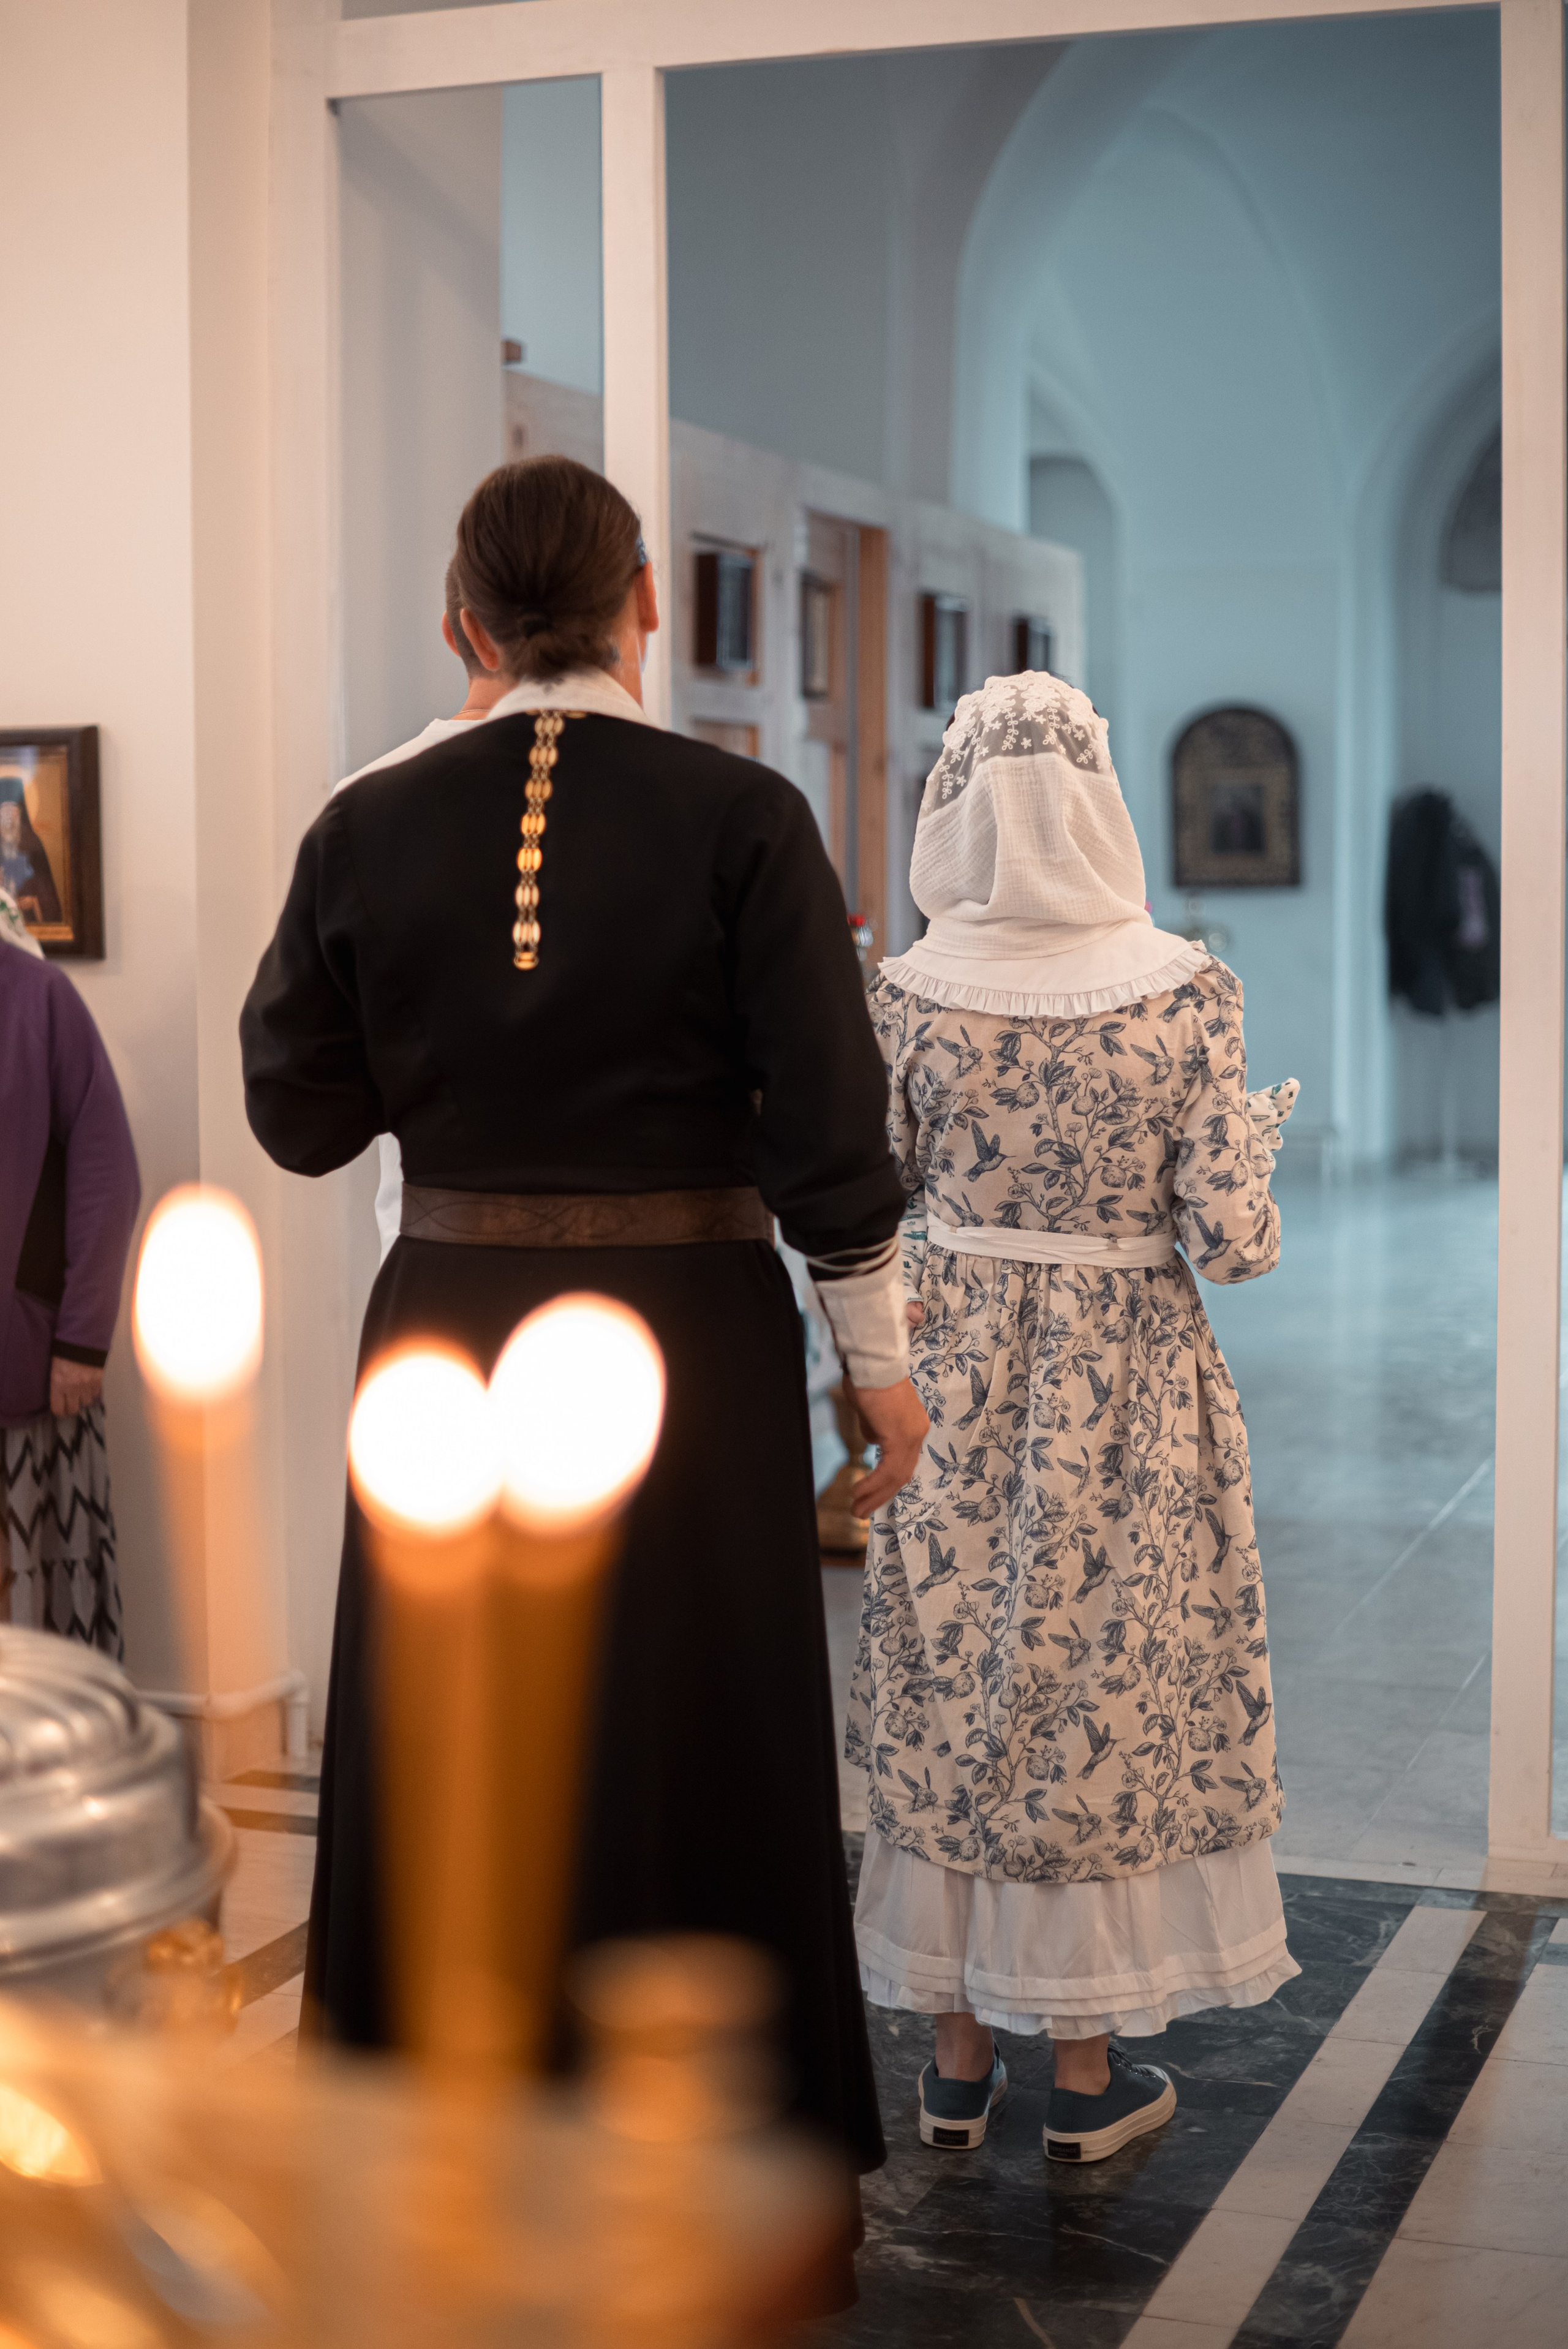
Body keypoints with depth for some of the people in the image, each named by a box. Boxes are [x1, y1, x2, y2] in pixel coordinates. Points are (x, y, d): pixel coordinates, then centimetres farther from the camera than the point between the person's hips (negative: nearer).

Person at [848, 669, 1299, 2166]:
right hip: (1124, 1385, -1)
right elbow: (1231, 1240, -14)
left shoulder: (909, 993, -8)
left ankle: (957, 2060, 23)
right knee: (1105, 1701, 11)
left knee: (950, 1699, 14)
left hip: (953, 1382, 2)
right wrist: (1258, 1133, 6)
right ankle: (1086, 2075, 21)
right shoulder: (1187, 992, -13)